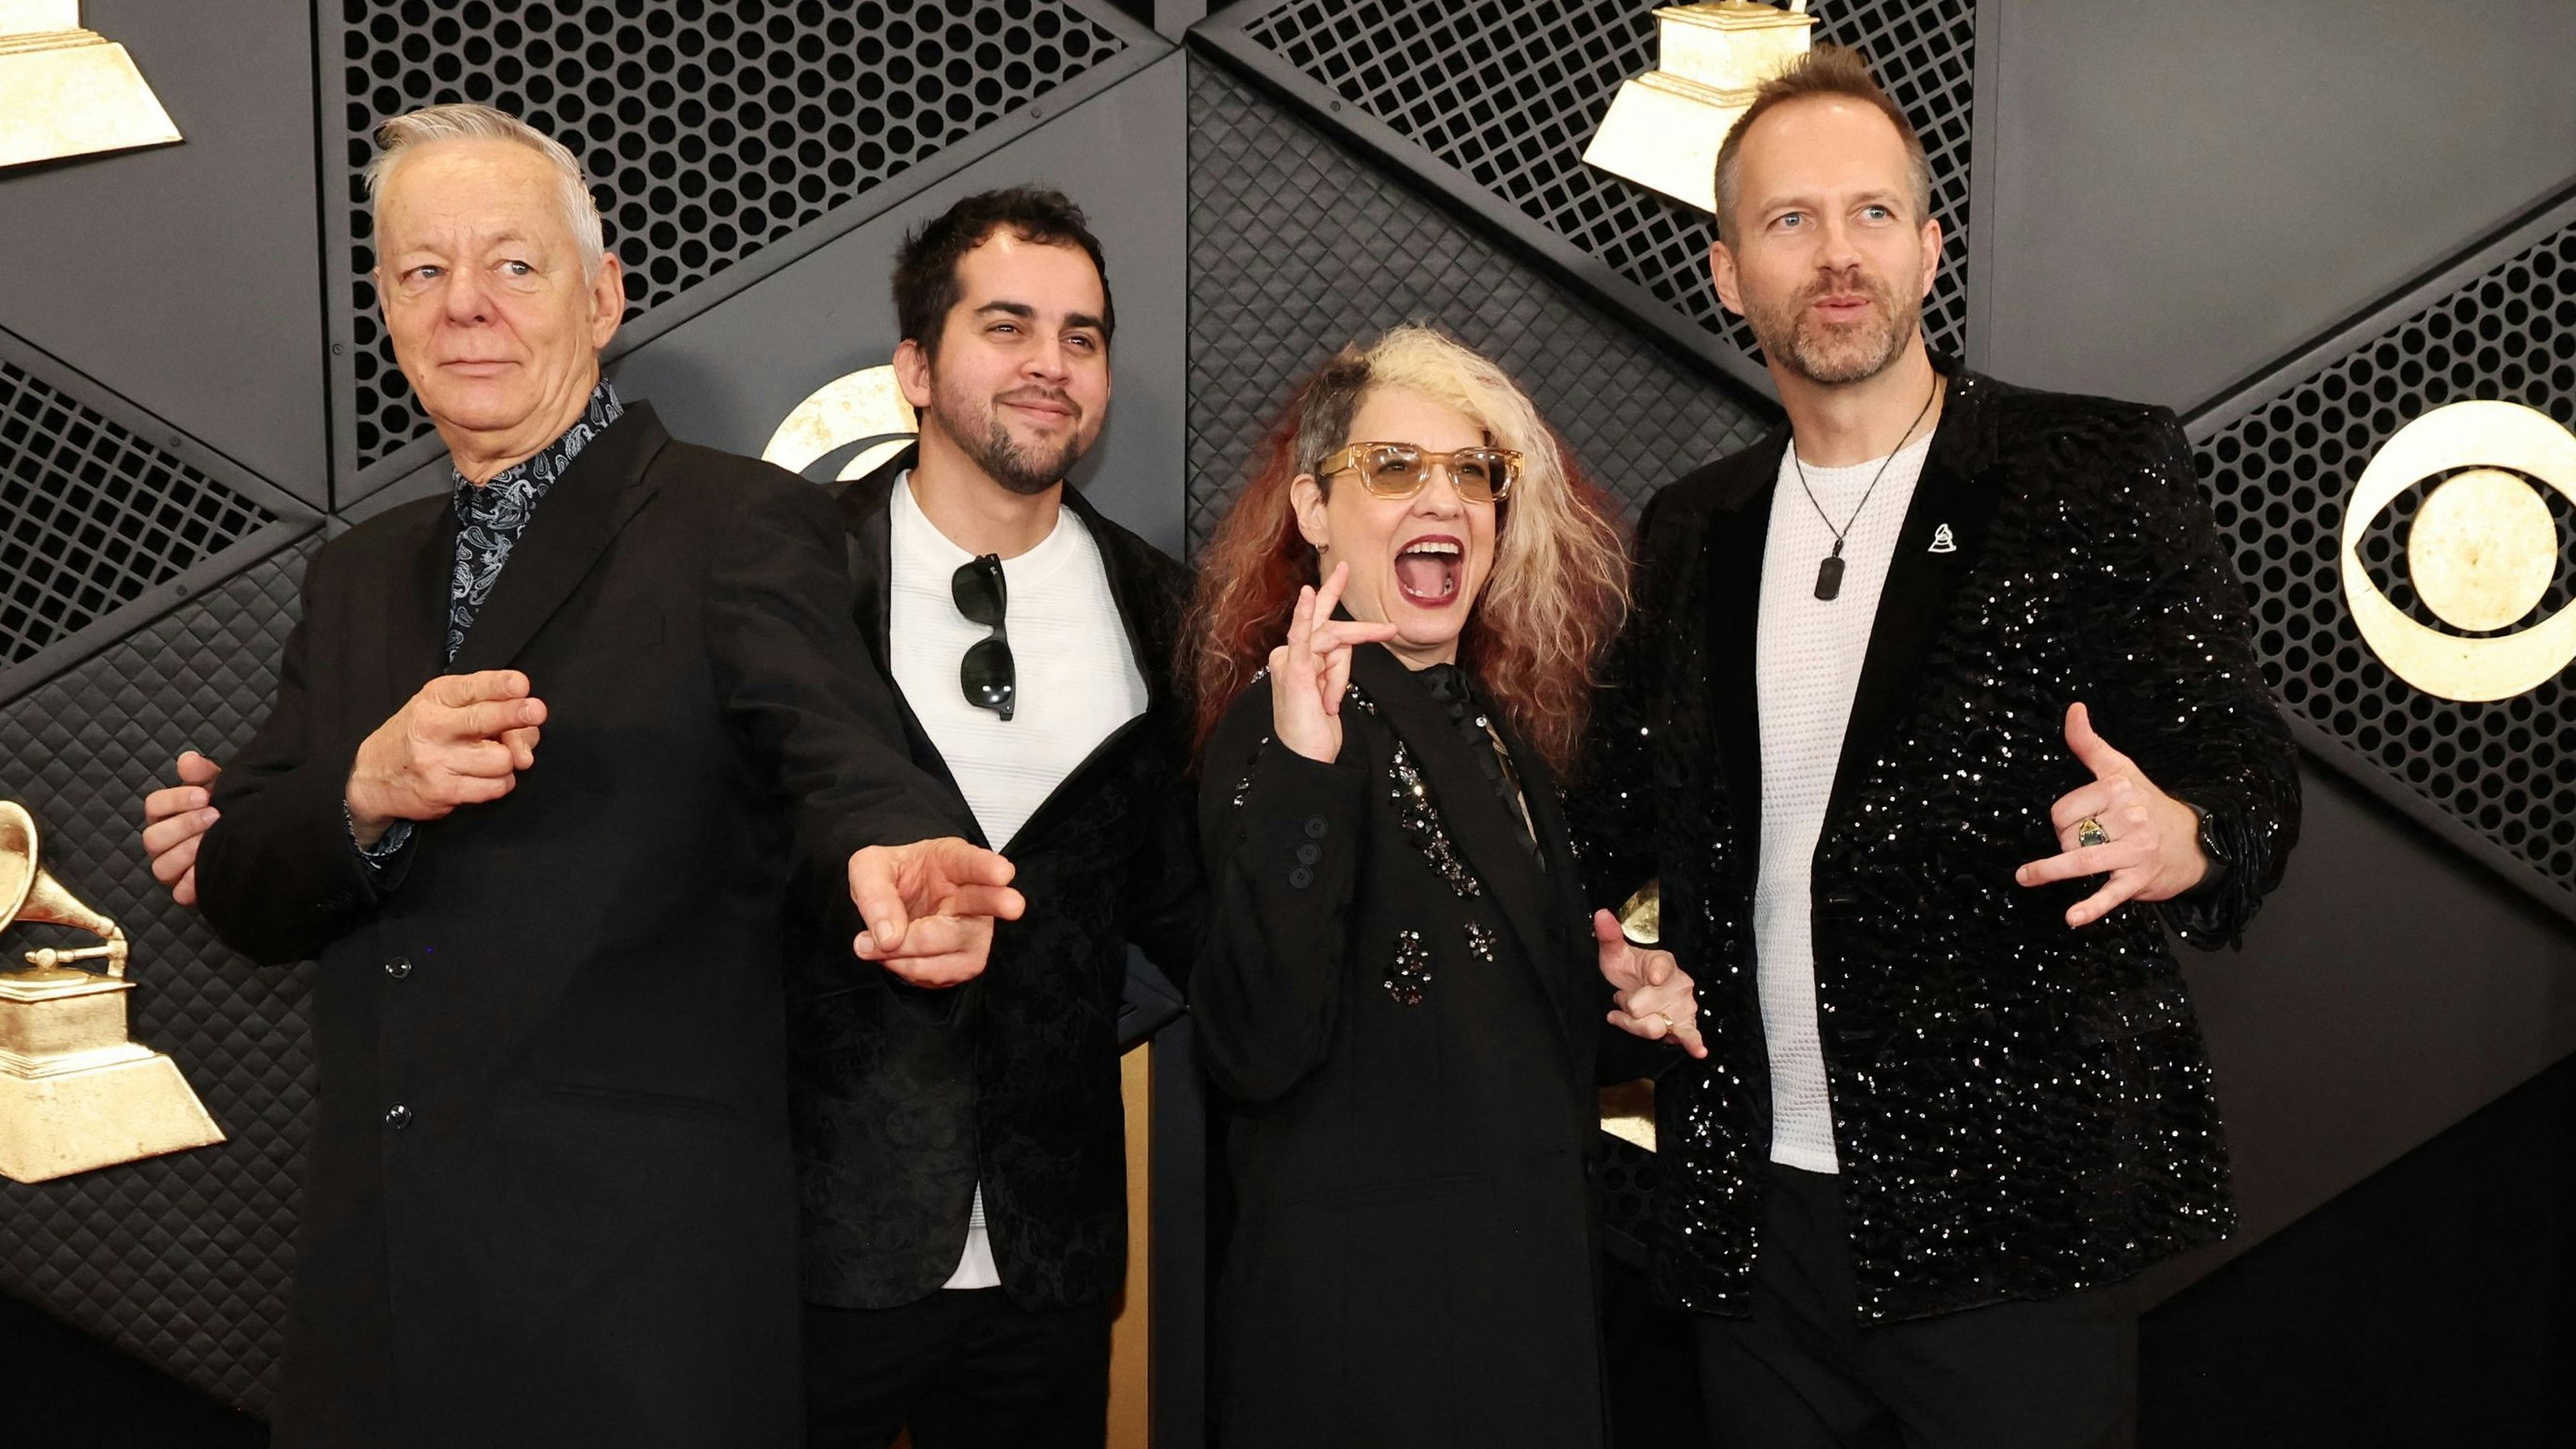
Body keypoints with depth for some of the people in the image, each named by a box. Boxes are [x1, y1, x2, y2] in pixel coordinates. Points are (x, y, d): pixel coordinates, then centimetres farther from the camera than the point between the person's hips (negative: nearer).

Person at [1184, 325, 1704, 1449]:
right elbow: (1257, 1052, -28)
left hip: (1534, 1274, 8)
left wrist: (1622, 995, 3)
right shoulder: (1275, 725, -16)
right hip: (1364, 1302, -8)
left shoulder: (1499, 729, 9)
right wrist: (1299, 769, -35)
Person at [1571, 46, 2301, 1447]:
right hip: (1754, 1216, 4)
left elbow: (2244, 764, -5)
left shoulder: (2099, 474, -2)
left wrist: (2179, 839, -28)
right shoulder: (1692, 532, 10)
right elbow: (1620, 818, 16)